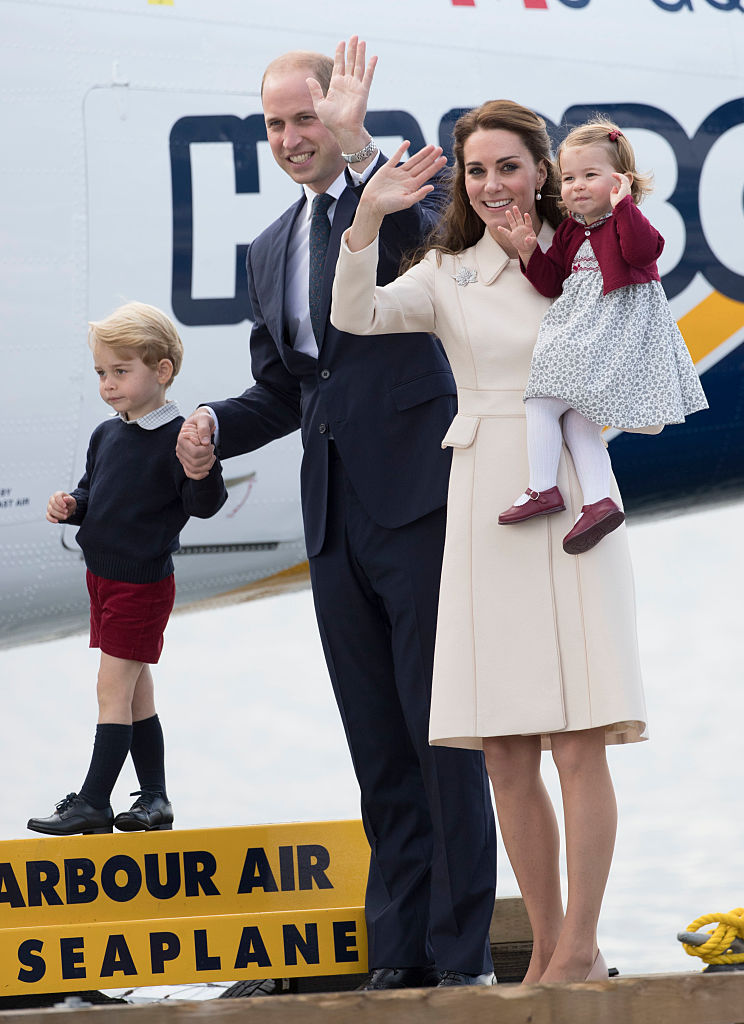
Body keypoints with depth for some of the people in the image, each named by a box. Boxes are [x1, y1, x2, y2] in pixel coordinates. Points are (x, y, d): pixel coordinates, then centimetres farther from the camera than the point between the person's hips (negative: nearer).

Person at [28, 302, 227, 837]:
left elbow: (204, 505, -21)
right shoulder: (106, 435, 8)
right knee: (137, 692, 13)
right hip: (104, 576, 8)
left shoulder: (177, 437, -15)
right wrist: (71, 505, -1)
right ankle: (154, 798, 20)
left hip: (143, 582, -8)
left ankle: (94, 801, -3)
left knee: (115, 688, -7)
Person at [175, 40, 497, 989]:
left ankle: (462, 953, -3)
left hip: (416, 499, -7)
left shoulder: (402, 193, -2)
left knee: (441, 732, -6)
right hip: (335, 513, 7)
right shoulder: (271, 249, 18)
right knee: (377, 744, 9)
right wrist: (214, 426, 3)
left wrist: (355, 146, -26)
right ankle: (399, 949, 13)